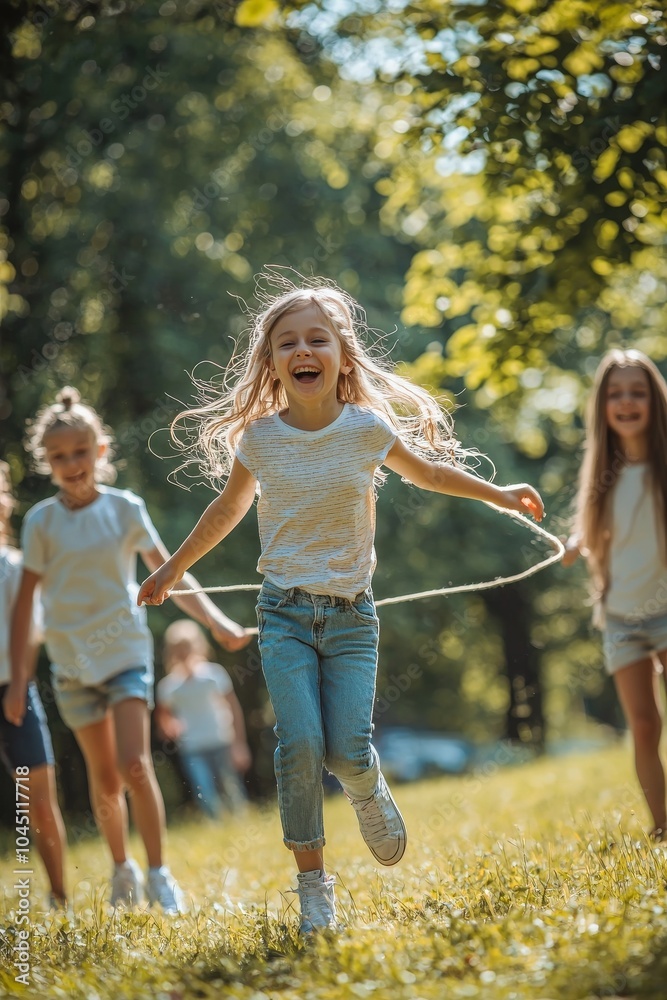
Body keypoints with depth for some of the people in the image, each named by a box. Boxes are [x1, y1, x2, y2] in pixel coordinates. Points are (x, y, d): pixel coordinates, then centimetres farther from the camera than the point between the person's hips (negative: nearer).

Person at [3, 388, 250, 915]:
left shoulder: (125, 508, -3)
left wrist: (217, 622, -4)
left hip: (126, 651, -1)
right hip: (73, 663, 1)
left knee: (134, 764, -15)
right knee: (104, 777, 7)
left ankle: (159, 874, -2)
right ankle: (122, 869, 28)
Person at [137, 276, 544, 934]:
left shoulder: (368, 429, -4)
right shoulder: (259, 439, -3)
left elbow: (426, 471, 18)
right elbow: (227, 510, 17)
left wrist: (498, 494, 22)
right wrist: (174, 568, 25)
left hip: (350, 612, 0)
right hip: (285, 610, 0)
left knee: (348, 751, -12)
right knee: (300, 744, -16)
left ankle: (369, 795, 25)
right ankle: (313, 883, -4)